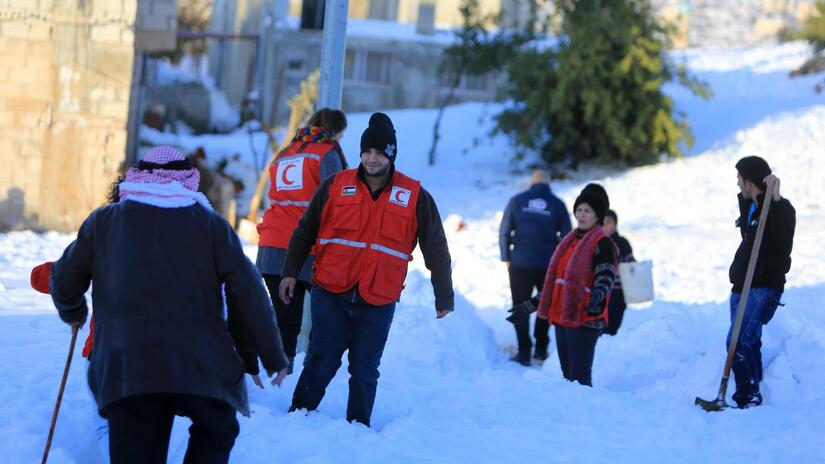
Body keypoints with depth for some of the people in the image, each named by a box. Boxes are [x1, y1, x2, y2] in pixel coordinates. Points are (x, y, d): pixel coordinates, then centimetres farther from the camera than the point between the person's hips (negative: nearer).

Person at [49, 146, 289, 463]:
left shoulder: (103, 221, 16)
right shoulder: (210, 224, 12)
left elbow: (64, 280, 22)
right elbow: (248, 293, 5)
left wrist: (73, 312, 44)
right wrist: (273, 355, 10)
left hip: (124, 365, 1)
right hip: (200, 362, -1)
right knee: (217, 431, 25)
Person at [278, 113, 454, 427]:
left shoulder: (415, 197, 1)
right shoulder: (336, 186, 3)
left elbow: (436, 250, 8)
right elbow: (305, 232, 12)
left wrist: (444, 297, 10)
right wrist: (290, 273, 6)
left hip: (378, 303, 0)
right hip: (330, 295, 0)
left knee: (364, 372, 6)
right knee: (320, 364, 1)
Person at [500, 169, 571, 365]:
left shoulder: (517, 201, 1)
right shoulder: (557, 204, 1)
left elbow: (504, 232, -1)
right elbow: (566, 236, 2)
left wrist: (506, 258, 8)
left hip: (520, 263, -1)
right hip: (549, 265, 1)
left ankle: (524, 352, 1)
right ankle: (541, 349, 18)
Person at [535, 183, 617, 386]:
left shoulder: (602, 243, -7)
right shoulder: (572, 240, 18)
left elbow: (606, 276, -17)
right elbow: (556, 279, 26)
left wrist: (597, 296, -38)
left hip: (585, 319, -9)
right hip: (562, 316, 9)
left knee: (579, 377, -13)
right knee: (568, 375, 13)